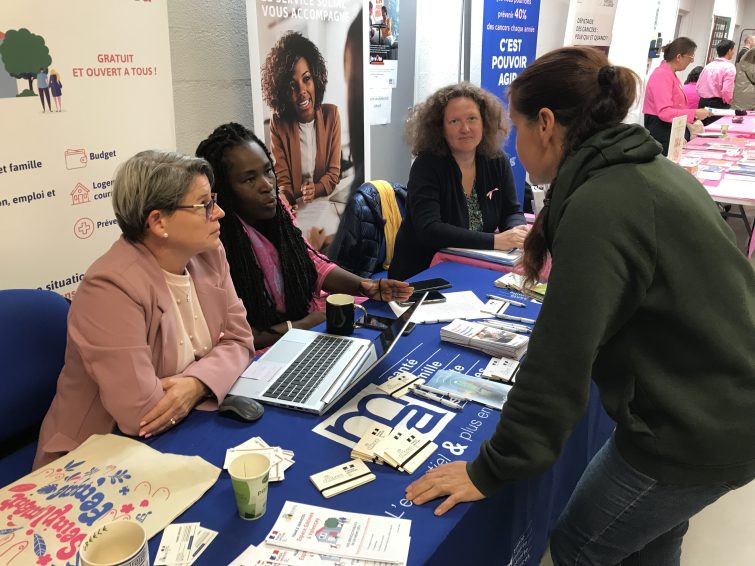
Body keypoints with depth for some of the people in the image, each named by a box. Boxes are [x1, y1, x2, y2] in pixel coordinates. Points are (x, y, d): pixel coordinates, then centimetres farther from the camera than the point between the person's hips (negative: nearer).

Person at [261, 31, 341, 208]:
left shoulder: (331, 114, -1)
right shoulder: (278, 123, -4)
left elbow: (334, 172, 2)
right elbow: (282, 180, -6)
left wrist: (315, 189, -19)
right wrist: (288, 209, -28)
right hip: (294, 207, -2)